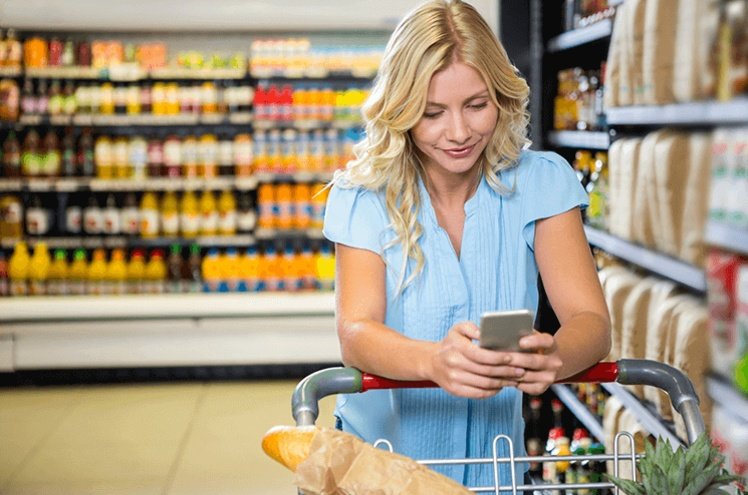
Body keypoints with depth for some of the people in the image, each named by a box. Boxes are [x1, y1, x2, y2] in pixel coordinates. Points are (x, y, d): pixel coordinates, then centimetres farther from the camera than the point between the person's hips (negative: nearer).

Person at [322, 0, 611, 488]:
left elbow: (591, 321, -10)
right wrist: (433, 360, -38)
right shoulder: (364, 197, -6)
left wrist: (552, 357, -33)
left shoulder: (541, 182, -2)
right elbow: (355, 332, -17)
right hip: (382, 457, -1)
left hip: (494, 467, 2)